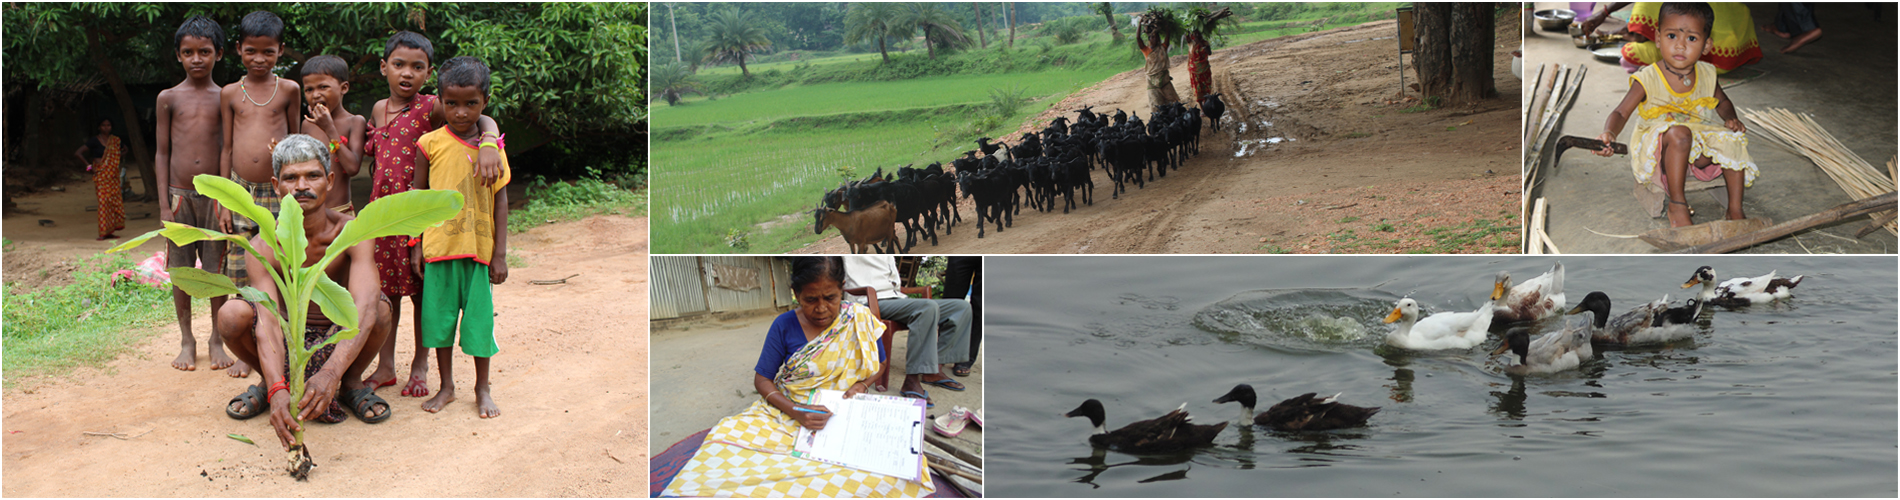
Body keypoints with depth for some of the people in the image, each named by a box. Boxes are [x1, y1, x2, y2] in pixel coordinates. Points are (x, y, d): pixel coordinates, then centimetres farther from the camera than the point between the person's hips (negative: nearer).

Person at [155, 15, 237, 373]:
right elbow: (162, 152, 6)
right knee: (180, 270, 5)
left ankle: (217, 340, 16)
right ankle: (186, 341, 18)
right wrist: (164, 204, 0)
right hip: (180, 194, 1)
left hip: (215, 195, 0)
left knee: (217, 270, 3)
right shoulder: (169, 98, 5)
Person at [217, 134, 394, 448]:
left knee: (380, 308, -31)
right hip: (287, 342, 1)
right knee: (231, 314, -27)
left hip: (341, 340, -1)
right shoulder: (263, 248, -21)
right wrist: (277, 390, -52)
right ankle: (265, 382, 4)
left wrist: (330, 373, -55)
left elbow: (363, 308, -39)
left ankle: (352, 383, -1)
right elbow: (267, 323, -33)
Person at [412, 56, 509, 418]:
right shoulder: (431, 144, -2)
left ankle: (482, 388, 21)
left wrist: (500, 253, 0)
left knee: (479, 317, 5)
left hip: (479, 249, 0)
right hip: (439, 247, 0)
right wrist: (416, 245, 3)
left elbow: (500, 200, 2)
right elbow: (419, 196, 5)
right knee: (439, 316, 8)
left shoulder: (492, 147, 0)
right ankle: (446, 387, 23)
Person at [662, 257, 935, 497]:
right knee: (725, 439, -33)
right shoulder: (784, 326, -2)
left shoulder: (859, 318, -1)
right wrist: (794, 411, -17)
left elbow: (879, 364, 13)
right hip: (787, 411, -1)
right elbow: (761, 379, 1)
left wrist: (862, 384, -10)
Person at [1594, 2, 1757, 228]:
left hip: (1698, 155, 5)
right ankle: (1677, 204, -24)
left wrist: (1731, 120, -1)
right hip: (1659, 154, -5)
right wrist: (1609, 133, -36)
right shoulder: (1648, 80, -13)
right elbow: (1621, 113, -14)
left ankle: (1735, 210, -7)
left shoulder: (1706, 75, 2)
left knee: (1732, 140, -19)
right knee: (1679, 133, -35)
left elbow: (1723, 103, 21)